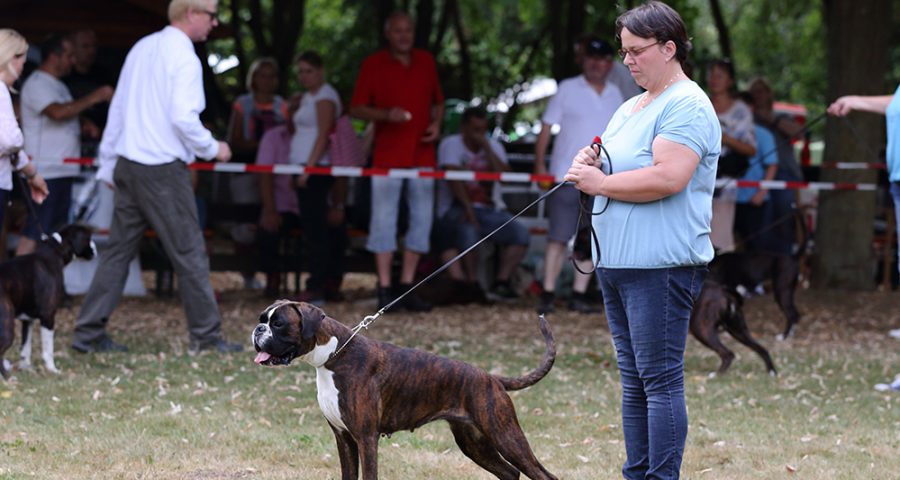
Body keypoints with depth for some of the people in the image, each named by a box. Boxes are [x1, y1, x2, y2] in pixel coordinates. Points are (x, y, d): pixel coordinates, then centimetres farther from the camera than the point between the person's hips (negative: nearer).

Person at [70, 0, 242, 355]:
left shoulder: (142, 48, 13)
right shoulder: (184, 57, -12)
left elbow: (118, 109, 15)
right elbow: (184, 118, -21)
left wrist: (107, 165, 20)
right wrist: (213, 149, -4)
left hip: (128, 163, 8)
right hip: (162, 169, -8)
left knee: (118, 249, 9)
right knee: (189, 253, 1)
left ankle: (88, 332, 7)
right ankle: (206, 335, 6)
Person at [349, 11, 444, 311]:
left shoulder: (426, 61, 12)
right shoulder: (373, 64, 1)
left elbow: (437, 101, 21)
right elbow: (356, 109, -1)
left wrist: (437, 123, 0)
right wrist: (386, 114, -17)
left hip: (422, 154, 4)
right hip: (387, 155, -4)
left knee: (422, 219, 5)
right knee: (383, 220, -4)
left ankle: (407, 287, 13)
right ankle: (384, 289, 0)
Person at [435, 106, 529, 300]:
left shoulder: (494, 146, 14)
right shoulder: (451, 144, 0)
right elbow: (453, 178, -15)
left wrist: (486, 148, -10)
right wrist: (467, 209, -27)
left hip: (486, 210, 5)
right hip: (455, 210, -5)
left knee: (520, 233, -18)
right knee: (468, 230, -39)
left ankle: (501, 283, -16)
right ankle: (473, 284, -26)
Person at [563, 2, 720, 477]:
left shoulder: (687, 106, -10)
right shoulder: (630, 108, 21)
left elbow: (668, 177, -22)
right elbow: (616, 169, 27)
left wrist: (601, 183, -14)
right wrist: (589, 162, 4)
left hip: (660, 265, -10)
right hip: (616, 261, 10)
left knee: (660, 379, -9)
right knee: (633, 380, 12)